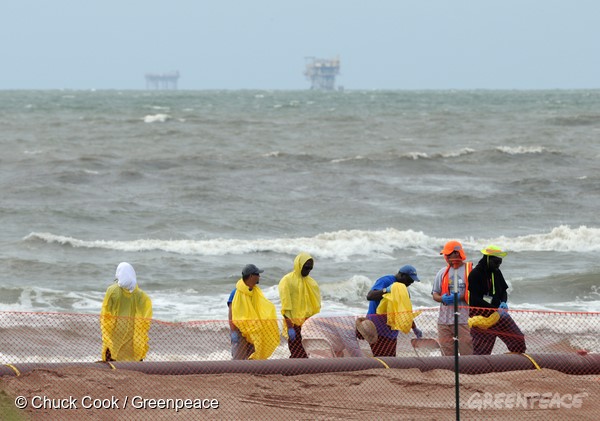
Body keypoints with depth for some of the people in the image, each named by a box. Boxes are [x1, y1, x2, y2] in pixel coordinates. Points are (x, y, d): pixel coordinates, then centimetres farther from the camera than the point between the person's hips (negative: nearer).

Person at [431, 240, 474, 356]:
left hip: (463, 319, -5)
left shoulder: (470, 270, 0)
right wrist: (442, 298, -7)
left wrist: (460, 297, -18)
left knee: (467, 352, -8)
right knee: (447, 353, 7)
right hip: (444, 319, 5)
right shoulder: (443, 272, 15)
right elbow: (435, 294, 16)